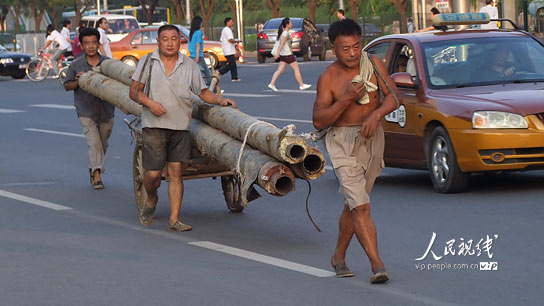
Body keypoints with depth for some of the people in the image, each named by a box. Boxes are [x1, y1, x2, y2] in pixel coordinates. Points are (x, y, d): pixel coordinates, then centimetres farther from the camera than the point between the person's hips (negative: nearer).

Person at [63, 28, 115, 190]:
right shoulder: (76, 65, 0)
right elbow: (67, 86, 6)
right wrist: (78, 82, -14)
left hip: (106, 111, 3)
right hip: (86, 112, -3)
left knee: (103, 145, 14)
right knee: (94, 143, -15)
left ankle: (93, 172, 33)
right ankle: (97, 176, -18)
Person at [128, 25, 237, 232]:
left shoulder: (189, 66, 9)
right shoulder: (147, 62, 5)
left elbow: (203, 92, 11)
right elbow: (134, 92, 3)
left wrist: (220, 101, -7)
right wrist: (149, 102, -14)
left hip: (180, 127, 1)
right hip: (154, 126, -1)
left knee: (176, 171, -4)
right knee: (153, 173, -5)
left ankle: (174, 220, -2)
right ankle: (151, 201, 28)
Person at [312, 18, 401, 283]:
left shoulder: (373, 64, 0)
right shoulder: (328, 78, -8)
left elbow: (393, 97, -3)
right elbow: (319, 121, -12)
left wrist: (376, 114, -22)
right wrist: (347, 98, -22)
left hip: (372, 138, 4)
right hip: (342, 142, -4)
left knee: (353, 205, 13)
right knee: (360, 206, -15)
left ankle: (338, 257, 30)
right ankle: (377, 264, -19)